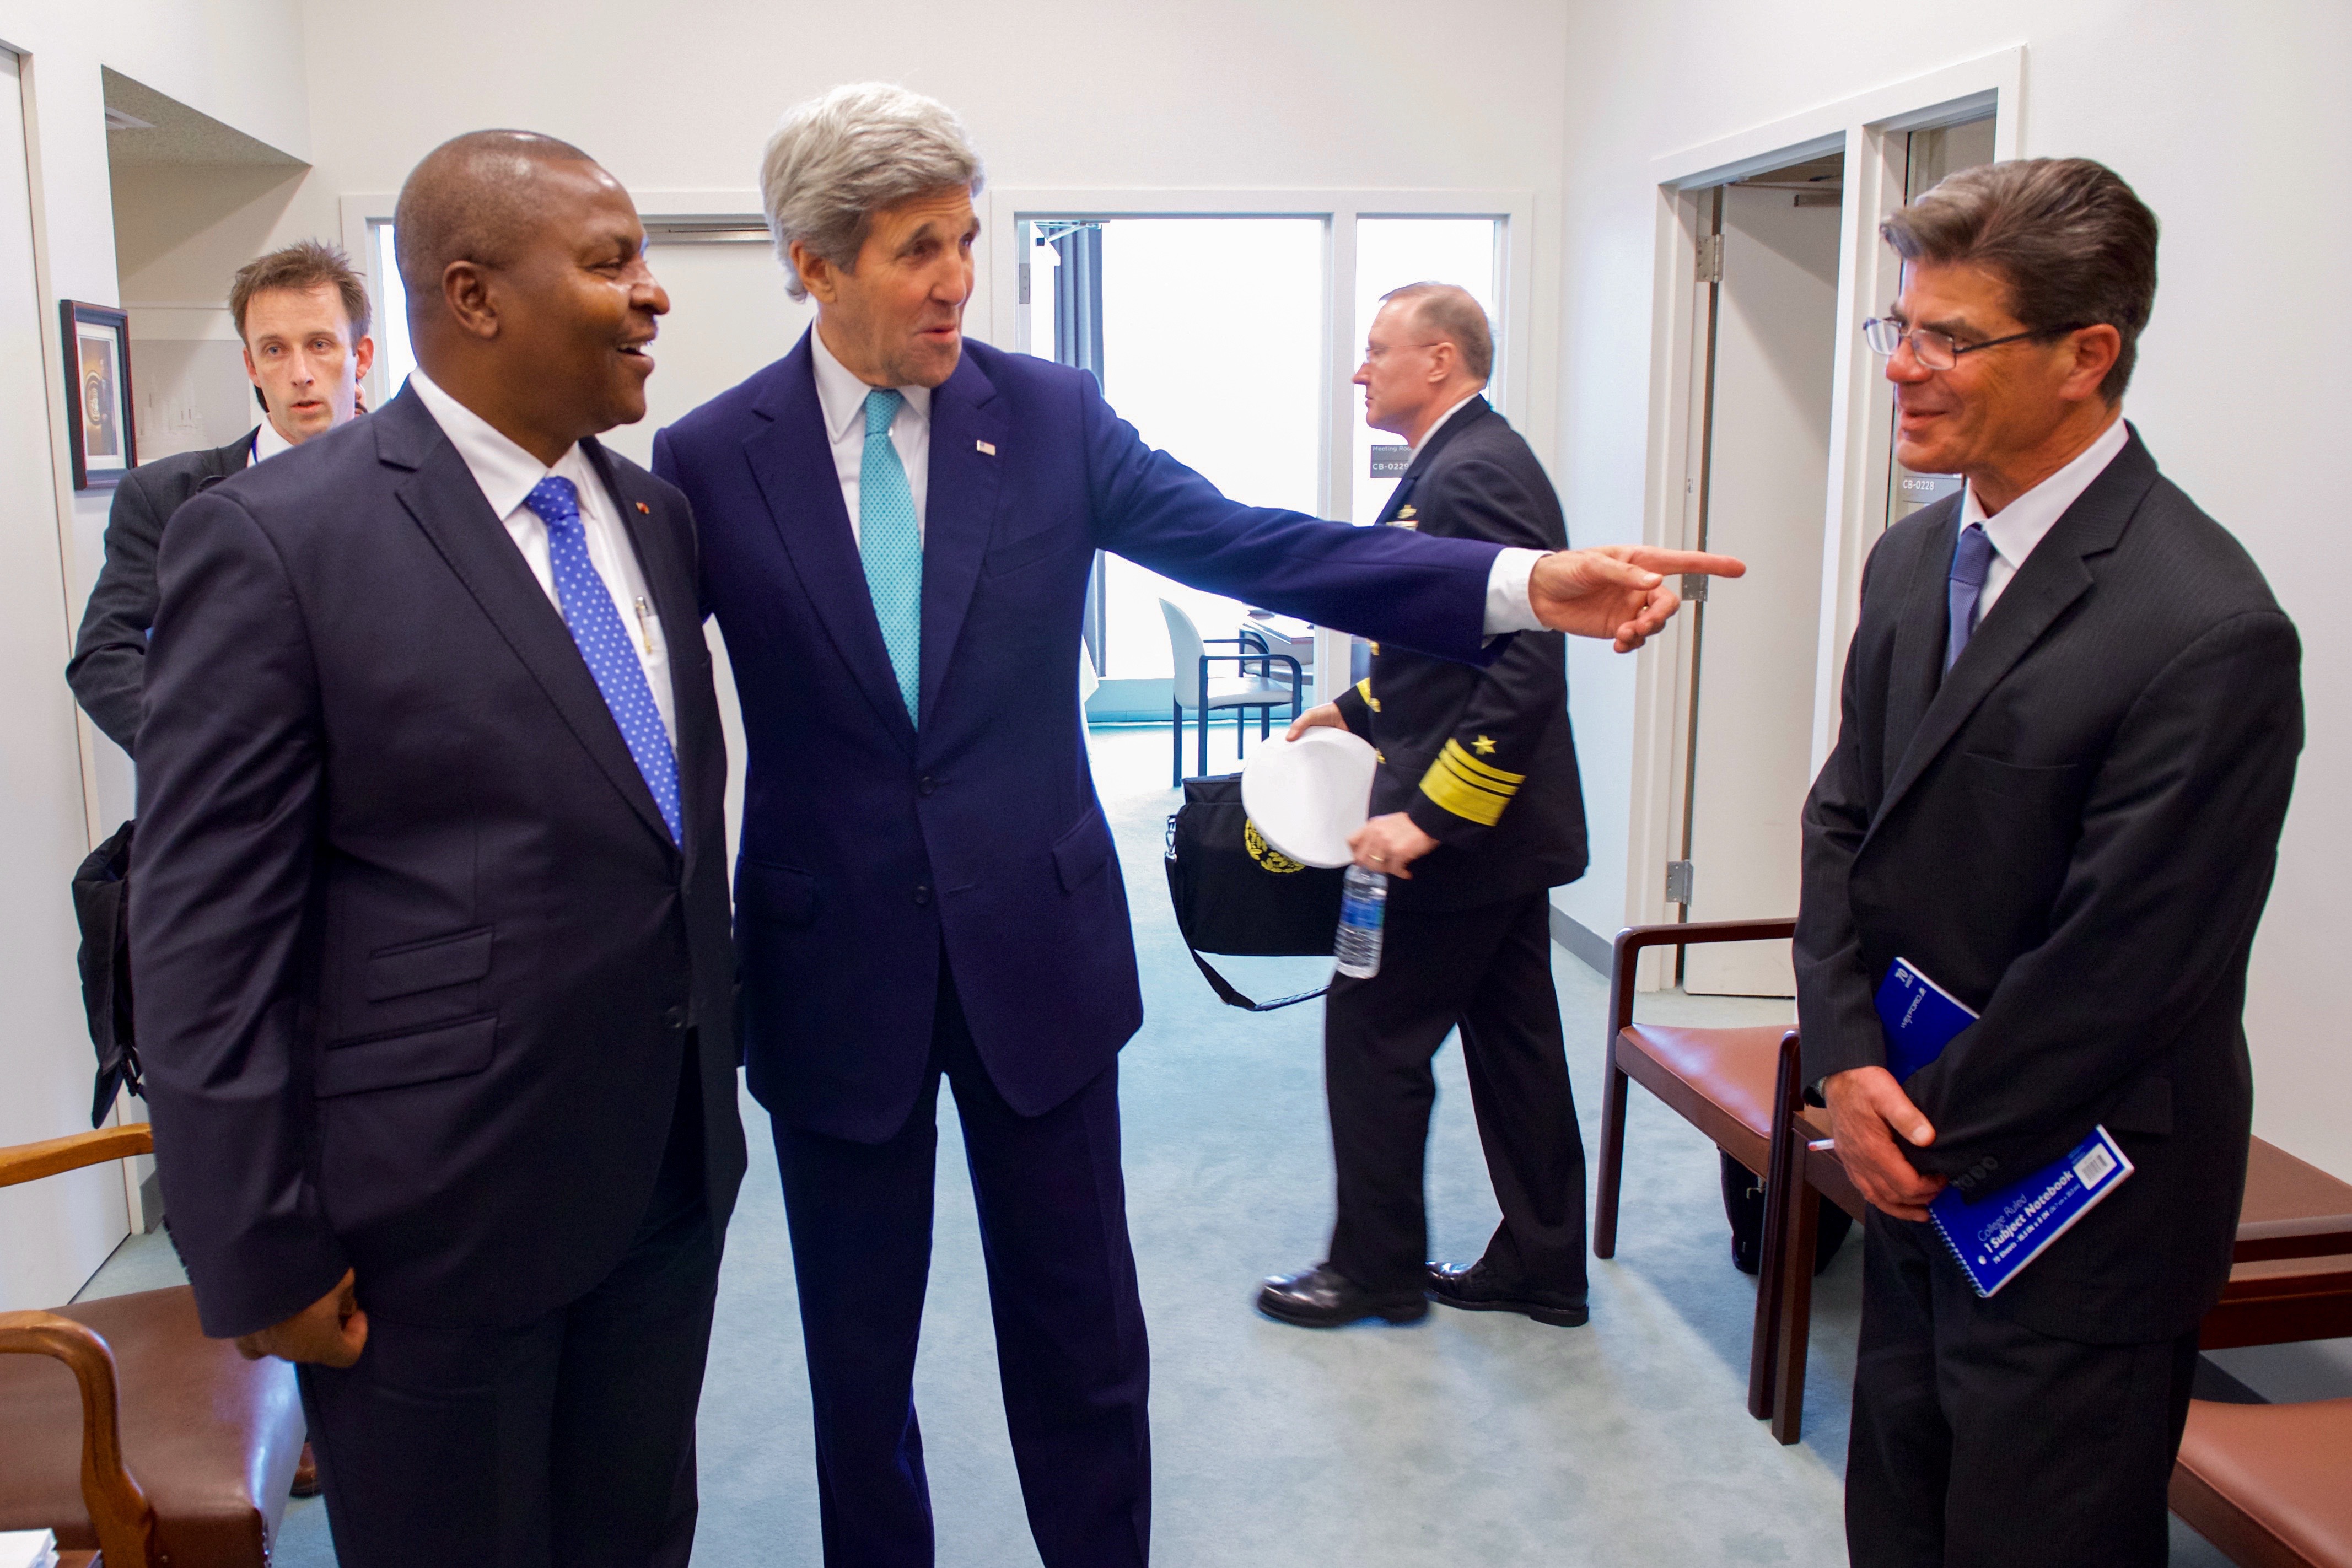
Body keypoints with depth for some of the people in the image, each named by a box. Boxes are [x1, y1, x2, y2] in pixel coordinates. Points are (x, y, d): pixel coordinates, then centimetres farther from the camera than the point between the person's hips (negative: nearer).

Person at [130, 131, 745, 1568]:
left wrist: (716, 1073, 14)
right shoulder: (274, 541, -14)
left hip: (672, 1173, 6)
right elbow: (208, 935, -13)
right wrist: (262, 1255, -12)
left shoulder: (657, 513, 6)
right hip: (437, 1216, -6)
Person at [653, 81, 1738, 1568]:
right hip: (831, 971, 0)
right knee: (859, 1354, 16)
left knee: (1082, 1336, 13)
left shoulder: (1055, 417, -3)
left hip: (1036, 947, 1)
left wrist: (1530, 583, -24)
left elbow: (1254, 544, -12)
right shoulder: (707, 460, -5)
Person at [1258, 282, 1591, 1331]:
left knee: (1372, 1038, 3)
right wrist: (1361, 708, 15)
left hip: (1461, 827, -10)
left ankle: (1376, 1268, 19)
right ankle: (1541, 1267, 28)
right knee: (1512, 1043, 16)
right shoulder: (1469, 460, 13)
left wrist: (1428, 816, -26)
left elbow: (1524, 671, -27)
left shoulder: (1473, 473, -19)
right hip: (1503, 823, 10)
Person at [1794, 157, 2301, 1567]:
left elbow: (2123, 965, -21)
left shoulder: (2208, 631, -23)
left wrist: (1936, 1136, -10)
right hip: (1923, 1176, 7)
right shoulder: (1914, 560, 4)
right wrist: (1848, 1058, -5)